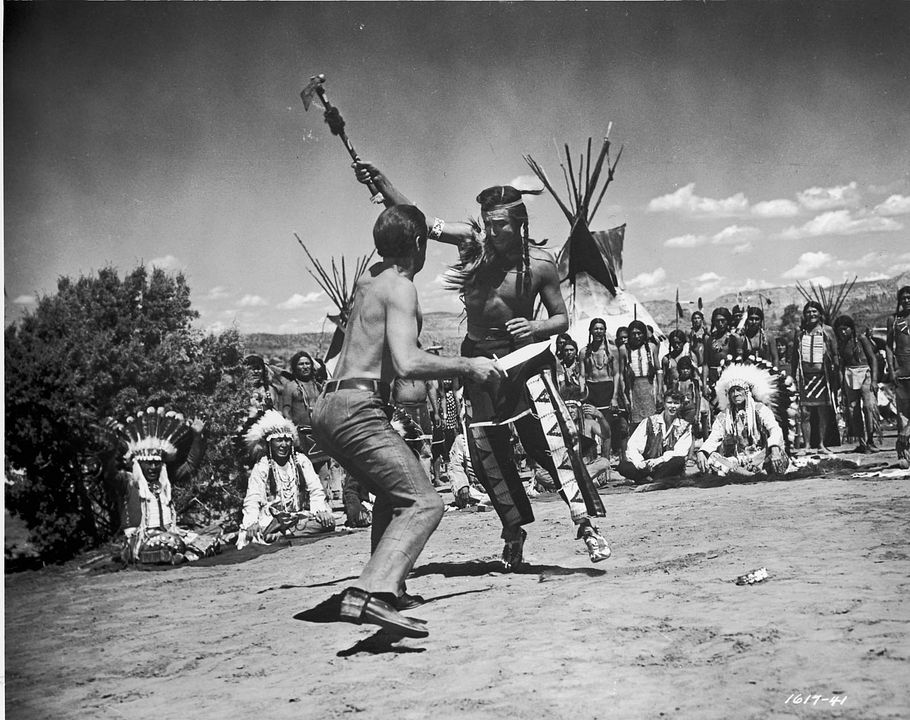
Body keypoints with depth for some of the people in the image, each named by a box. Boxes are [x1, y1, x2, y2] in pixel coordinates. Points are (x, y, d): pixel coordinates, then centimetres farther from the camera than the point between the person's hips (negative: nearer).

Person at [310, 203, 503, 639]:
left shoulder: (368, 279, 19)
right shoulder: (399, 287, -9)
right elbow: (407, 363, -22)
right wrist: (467, 366, -13)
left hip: (328, 406, 10)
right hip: (356, 409, -10)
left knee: (393, 493, 29)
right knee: (424, 502, -17)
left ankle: (387, 588, 35)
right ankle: (368, 596, -35)